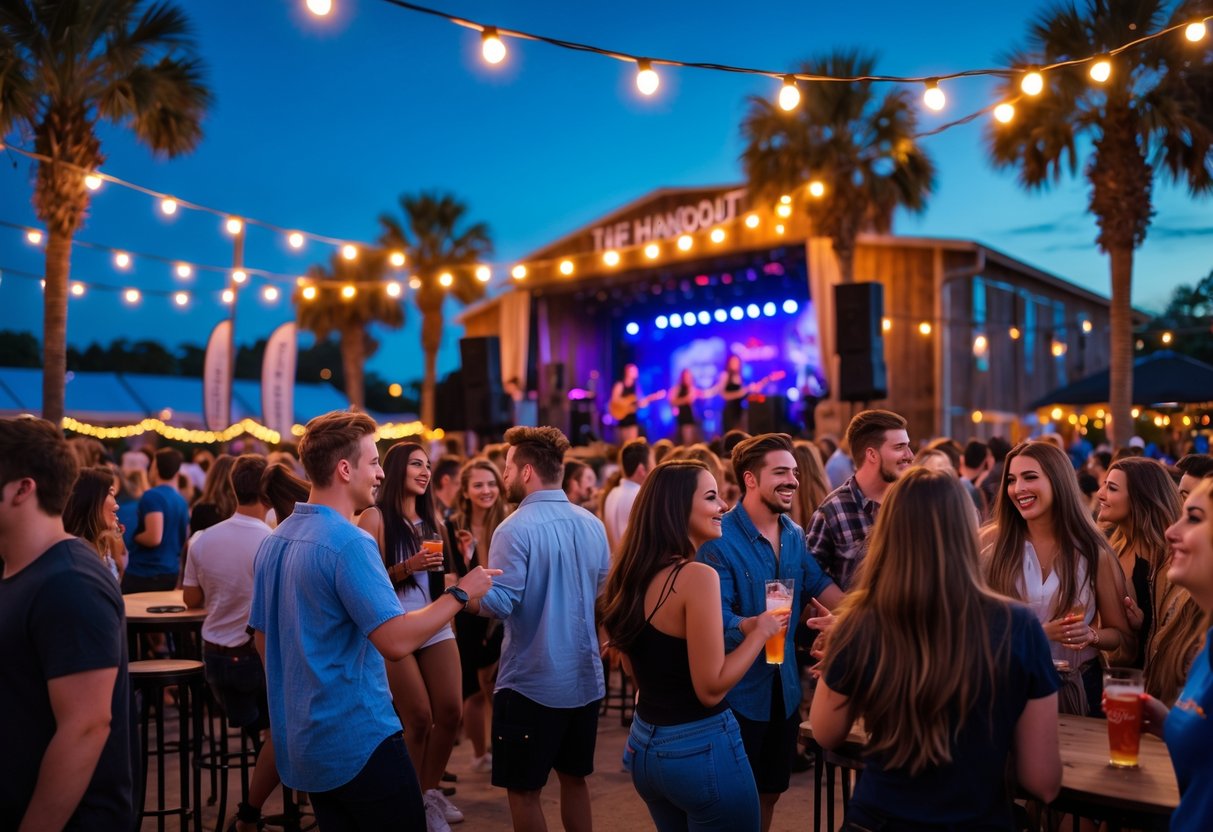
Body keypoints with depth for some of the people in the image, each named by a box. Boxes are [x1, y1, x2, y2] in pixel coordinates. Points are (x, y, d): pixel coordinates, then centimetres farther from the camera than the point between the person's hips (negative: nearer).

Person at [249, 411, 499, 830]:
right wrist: (460, 593, -14)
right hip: (358, 741, -9)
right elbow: (396, 641, -26)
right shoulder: (349, 542, -20)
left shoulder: (274, 541, 7)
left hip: (302, 740, 9)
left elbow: (262, 640, 15)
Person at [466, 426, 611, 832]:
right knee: (574, 779, 20)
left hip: (531, 683, -6)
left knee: (523, 790, 7)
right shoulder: (592, 524, 4)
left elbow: (498, 604, -21)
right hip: (585, 679, 7)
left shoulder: (516, 529, -17)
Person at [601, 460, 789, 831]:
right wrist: (760, 631, -9)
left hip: (645, 745, 8)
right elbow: (711, 688, -21)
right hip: (700, 748, -8)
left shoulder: (635, 573, 3)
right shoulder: (697, 576, -21)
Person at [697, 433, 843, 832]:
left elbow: (820, 585, 4)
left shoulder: (794, 535, 4)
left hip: (785, 687, 7)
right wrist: (754, 626, -45)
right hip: (738, 690, -6)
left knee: (771, 791, 21)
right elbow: (715, 619, -25)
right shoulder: (719, 540, -19)